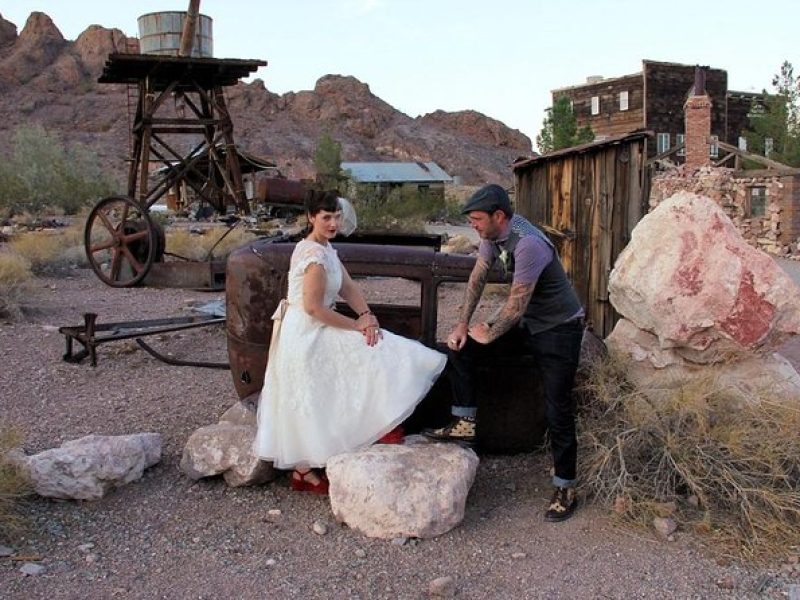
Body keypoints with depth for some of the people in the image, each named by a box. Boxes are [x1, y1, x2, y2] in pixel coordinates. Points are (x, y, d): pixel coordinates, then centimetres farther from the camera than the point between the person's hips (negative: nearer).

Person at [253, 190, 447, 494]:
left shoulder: (325, 248, 9)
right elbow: (313, 308, -24)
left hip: (314, 331, 10)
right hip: (306, 334, -10)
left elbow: (348, 287, 7)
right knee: (309, 402, 0)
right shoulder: (315, 256, -22)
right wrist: (357, 325, -16)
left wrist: (367, 316, -10)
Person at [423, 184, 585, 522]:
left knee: (557, 410, -5)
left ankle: (565, 489, 8)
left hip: (559, 329, -8)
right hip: (526, 324, 8)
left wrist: (489, 334, -10)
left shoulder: (528, 244, -31)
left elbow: (517, 304, -26)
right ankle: (465, 425, 6)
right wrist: (462, 324, 3)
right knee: (460, 348, 0)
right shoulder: (492, 234, -4)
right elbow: (477, 277, 7)